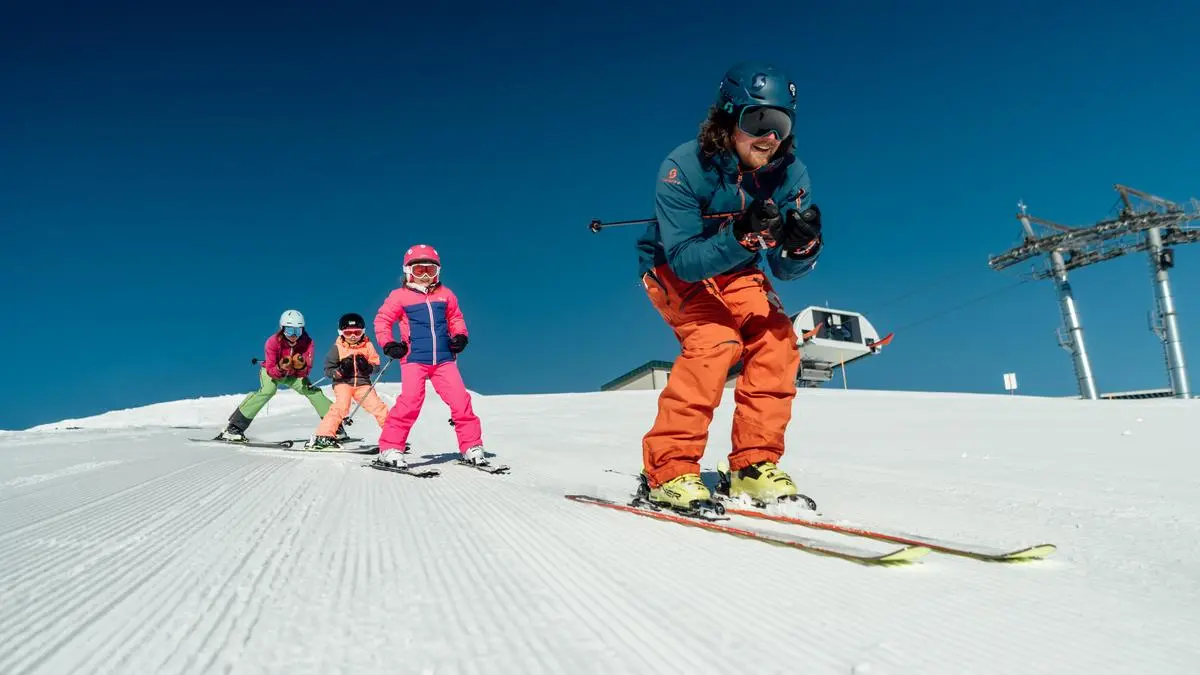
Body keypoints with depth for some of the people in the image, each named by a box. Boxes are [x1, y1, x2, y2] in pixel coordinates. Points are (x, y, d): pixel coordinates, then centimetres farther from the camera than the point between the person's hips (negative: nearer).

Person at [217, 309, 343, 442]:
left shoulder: (307, 342, -23)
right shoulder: (273, 342, -28)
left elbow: (304, 373, -22)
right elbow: (271, 371, -27)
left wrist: (301, 366, -43)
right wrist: (280, 368, -48)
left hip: (294, 375, 3)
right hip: (272, 372, -3)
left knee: (313, 391, -16)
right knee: (268, 390, -30)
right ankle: (234, 427, -30)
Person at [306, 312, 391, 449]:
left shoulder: (367, 346, 3)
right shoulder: (337, 348, -2)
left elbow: (376, 366, 4)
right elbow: (328, 370, -1)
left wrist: (367, 366, -17)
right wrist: (340, 371, -20)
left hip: (363, 383, 2)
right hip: (343, 383, -2)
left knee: (378, 406, -8)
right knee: (342, 405, -25)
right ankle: (324, 435, -20)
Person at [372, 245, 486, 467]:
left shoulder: (445, 295, 12)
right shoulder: (400, 296, 4)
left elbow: (456, 318, 24)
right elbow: (382, 320, 8)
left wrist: (460, 336, 7)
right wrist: (389, 344, -3)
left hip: (444, 359, 3)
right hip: (414, 359, -3)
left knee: (460, 400, -3)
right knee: (410, 400, -17)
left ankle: (472, 446, 8)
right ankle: (390, 448, -5)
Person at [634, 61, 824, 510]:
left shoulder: (791, 175, -15)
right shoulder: (683, 168, -27)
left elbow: (784, 268, -13)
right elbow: (686, 260, -31)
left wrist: (802, 242, -35)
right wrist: (744, 234, -46)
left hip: (736, 274, 5)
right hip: (674, 270, -4)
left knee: (778, 342, -17)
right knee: (715, 341, -28)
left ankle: (753, 466, -6)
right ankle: (669, 469, -20)